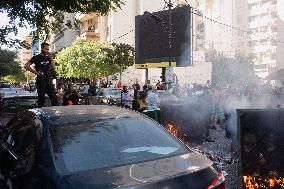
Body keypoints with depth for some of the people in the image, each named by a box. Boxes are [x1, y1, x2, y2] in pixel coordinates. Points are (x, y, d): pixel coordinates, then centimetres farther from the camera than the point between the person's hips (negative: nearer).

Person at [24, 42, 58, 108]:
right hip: (41, 81, -4)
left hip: (49, 80, 5)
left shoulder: (48, 58, 15)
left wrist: (51, 57, -2)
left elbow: (53, 67, 3)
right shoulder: (37, 57, 0)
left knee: (54, 98, 1)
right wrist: (36, 72, -10)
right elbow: (26, 66, -7)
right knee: (41, 99, 0)